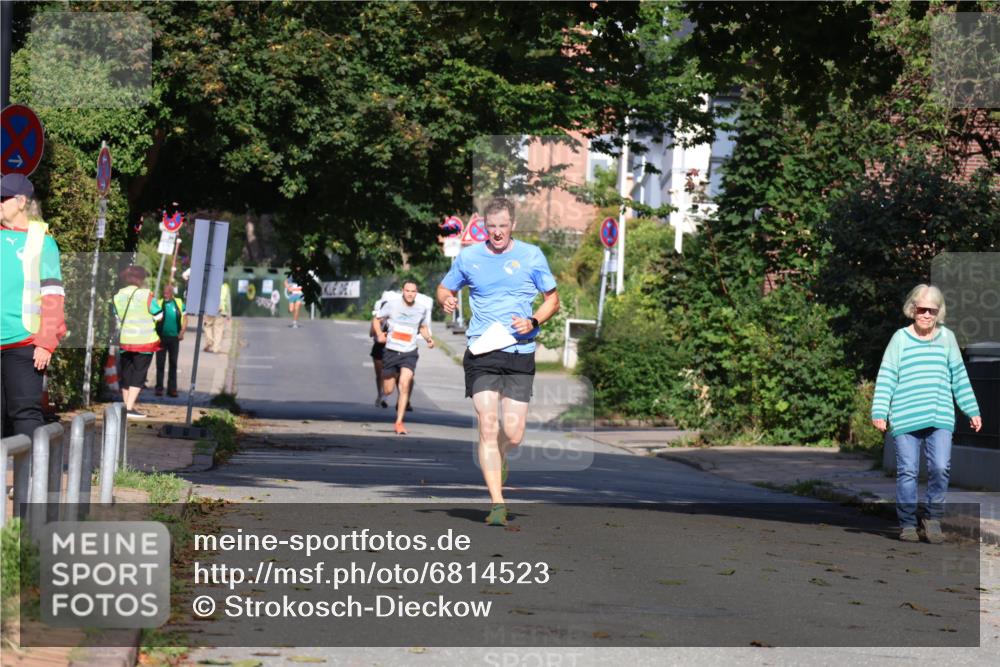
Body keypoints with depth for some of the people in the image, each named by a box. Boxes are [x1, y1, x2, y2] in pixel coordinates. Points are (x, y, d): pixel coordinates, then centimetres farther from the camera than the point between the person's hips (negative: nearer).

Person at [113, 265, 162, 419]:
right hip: (144, 341, -5)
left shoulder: (117, 297, 3)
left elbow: (117, 318, 10)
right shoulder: (146, 295, -12)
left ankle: (127, 405, 19)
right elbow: (158, 316, -5)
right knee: (139, 373, -1)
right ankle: (130, 407, -9)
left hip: (124, 341, 5)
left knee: (126, 373, 14)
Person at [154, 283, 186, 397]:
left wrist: (182, 331, -4)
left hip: (174, 337, 1)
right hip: (161, 337, -1)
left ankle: (172, 388, 12)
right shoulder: (159, 303, -2)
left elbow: (184, 318, 7)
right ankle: (159, 388, 8)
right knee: (160, 363, 2)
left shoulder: (179, 303, 3)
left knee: (173, 363, 7)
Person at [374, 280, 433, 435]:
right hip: (391, 351, 0)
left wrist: (428, 338, 0)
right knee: (388, 391, 7)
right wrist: (379, 334, -12)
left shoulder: (422, 309, 2)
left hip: (409, 353, 0)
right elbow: (376, 319, 6)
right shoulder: (392, 304, -4)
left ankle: (399, 422, -12)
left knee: (404, 385, -19)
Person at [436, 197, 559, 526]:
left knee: (513, 435, -2)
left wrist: (533, 322, -8)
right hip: (481, 353, 0)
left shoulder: (531, 255, 4)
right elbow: (444, 289, 19)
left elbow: (553, 299, 11)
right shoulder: (468, 257, 6)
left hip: (520, 354, 0)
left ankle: (496, 457, 35)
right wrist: (446, 300, -6)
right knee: (488, 426, -12)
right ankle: (498, 505, -8)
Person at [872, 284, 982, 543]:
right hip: (905, 418, -2)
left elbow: (959, 376, 17)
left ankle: (933, 518, 7)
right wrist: (879, 412, -8)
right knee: (907, 471, 0)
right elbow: (886, 377, 1)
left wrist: (972, 410, 17)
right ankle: (907, 524, 12)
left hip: (940, 417, 2)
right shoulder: (900, 338, 3)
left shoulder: (946, 337, 11)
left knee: (940, 467, -11)